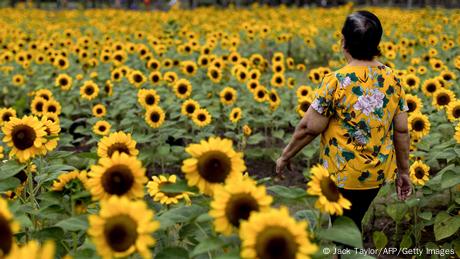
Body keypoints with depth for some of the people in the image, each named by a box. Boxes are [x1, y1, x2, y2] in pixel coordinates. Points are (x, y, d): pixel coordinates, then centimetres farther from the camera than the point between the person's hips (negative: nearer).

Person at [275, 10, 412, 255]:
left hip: (344, 174, -6)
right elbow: (402, 130, 1)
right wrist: (403, 170, 13)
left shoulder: (336, 81, -20)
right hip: (379, 171, 6)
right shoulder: (391, 78, -4)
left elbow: (309, 128, -15)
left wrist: (285, 156, 0)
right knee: (353, 221, 25)